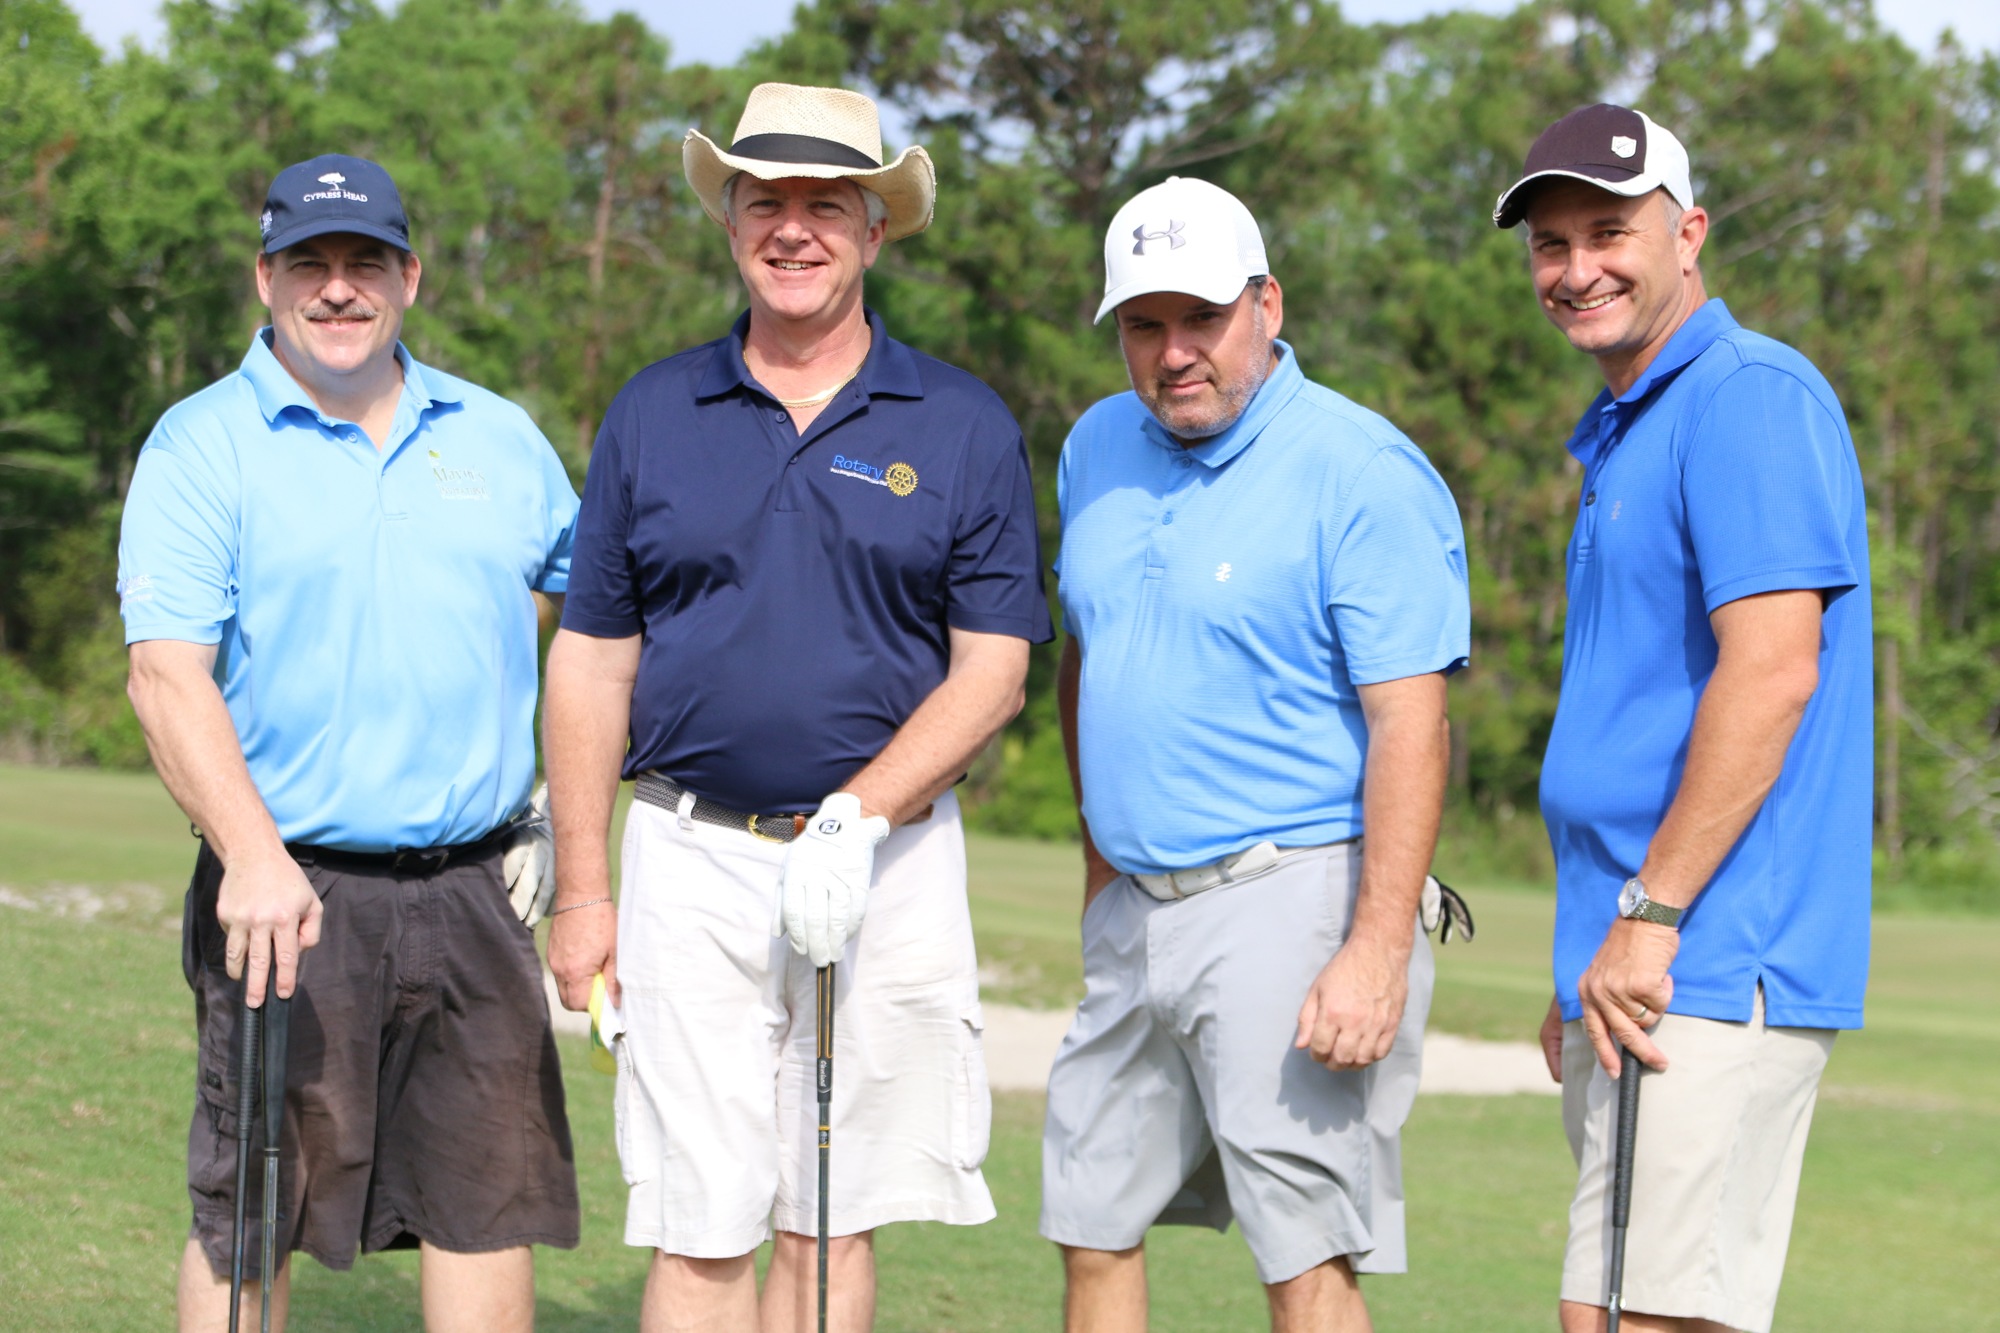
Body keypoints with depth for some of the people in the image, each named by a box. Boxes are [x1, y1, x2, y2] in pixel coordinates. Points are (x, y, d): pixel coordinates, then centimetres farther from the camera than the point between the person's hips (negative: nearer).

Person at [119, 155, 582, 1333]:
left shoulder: (500, 439, 12)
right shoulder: (202, 445, -2)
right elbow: (167, 673, -12)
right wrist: (252, 855, -26)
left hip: (470, 894, 4)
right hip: (289, 893, -3)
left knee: (488, 1211, 4)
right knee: (249, 1224, 1)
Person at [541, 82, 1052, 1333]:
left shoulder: (964, 426, 3)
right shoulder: (653, 415, 7)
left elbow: (992, 670, -2)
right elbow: (593, 664, 8)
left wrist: (857, 820, -16)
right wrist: (584, 892, 3)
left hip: (888, 865, 0)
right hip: (695, 857, 1)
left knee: (833, 1223, 5)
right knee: (699, 1232, -2)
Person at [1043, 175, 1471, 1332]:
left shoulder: (1365, 476, -12)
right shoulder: (1099, 452, 12)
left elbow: (1411, 724, -17)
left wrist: (1378, 952, -24)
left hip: (1292, 899, -8)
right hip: (1138, 907, 8)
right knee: (1094, 1227, 11)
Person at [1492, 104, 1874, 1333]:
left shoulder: (1751, 395, -10)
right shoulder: (1623, 434, 21)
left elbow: (1772, 676, -19)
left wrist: (1648, 916, -19)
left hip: (1716, 969, -10)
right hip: (1636, 970, 10)